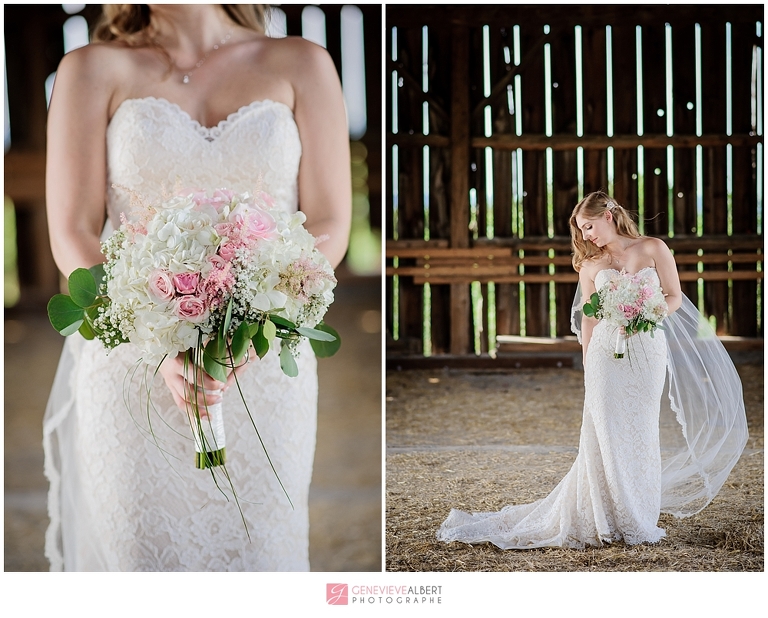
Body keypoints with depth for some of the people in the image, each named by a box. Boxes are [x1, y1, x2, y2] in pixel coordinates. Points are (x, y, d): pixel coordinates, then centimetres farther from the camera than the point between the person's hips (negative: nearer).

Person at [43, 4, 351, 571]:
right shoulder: (94, 69, 4)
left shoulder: (300, 65, 6)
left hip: (264, 371, 1)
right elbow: (73, 236, -2)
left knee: (259, 552, 3)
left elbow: (328, 227, 2)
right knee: (139, 552, 3)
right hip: (131, 370, 0)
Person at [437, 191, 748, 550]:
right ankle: (608, 519, 6)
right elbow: (588, 319, 10)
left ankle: (638, 519, 14)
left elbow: (675, 297, 3)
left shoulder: (653, 248, 4)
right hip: (606, 352, 1)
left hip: (648, 350, -1)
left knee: (641, 434, 4)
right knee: (606, 435, -2)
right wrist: (587, 366, 7)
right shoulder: (591, 264, 8)